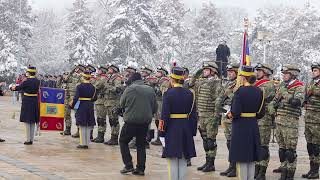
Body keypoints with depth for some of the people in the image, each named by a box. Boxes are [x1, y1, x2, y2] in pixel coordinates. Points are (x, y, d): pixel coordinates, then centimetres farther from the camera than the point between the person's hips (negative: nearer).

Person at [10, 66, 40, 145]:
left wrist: (11, 88, 19)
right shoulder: (38, 81, 2)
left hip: (27, 102, -5)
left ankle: (28, 140, 2)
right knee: (33, 122, 12)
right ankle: (31, 139, 16)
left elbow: (18, 88, -4)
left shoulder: (26, 82, -15)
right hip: (35, 102, 5)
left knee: (27, 121, 2)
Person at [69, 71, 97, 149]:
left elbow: (76, 97, -15)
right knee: (88, 125, 9)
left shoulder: (79, 86, -10)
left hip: (81, 107, -4)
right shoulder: (92, 87, 4)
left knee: (82, 125, 0)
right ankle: (87, 143, 12)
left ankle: (83, 143, -2)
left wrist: (72, 106, -5)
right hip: (90, 107, 4)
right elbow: (95, 98, 7)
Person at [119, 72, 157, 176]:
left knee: (123, 141, 13)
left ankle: (128, 165, 6)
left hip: (131, 121, -4)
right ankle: (141, 169, 13)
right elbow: (155, 108, 7)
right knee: (141, 145, 14)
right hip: (145, 122, 4)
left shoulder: (129, 89, -8)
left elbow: (121, 104, 2)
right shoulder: (150, 90, 3)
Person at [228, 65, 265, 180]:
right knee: (251, 159, 13)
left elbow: (235, 113, -19)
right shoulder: (259, 91, 4)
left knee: (241, 159, 0)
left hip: (240, 127, -6)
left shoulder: (240, 91, -15)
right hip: (253, 127, 6)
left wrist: (229, 115, 1)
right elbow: (261, 113, 6)